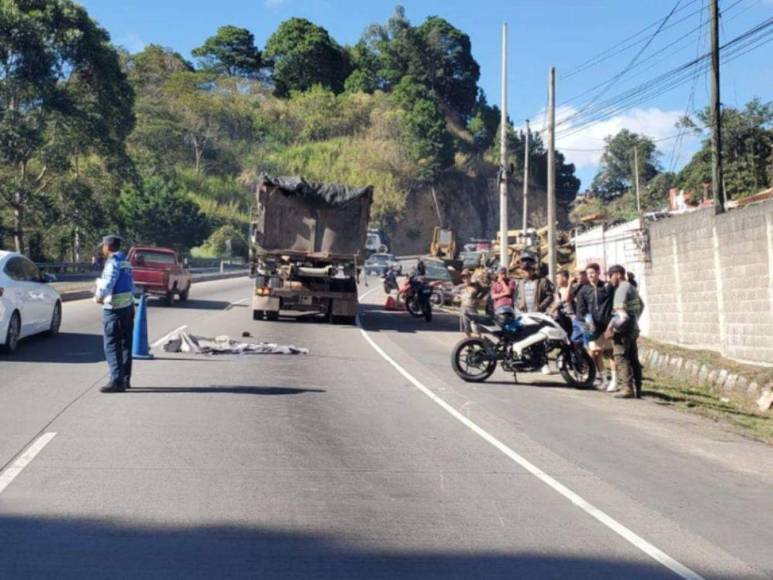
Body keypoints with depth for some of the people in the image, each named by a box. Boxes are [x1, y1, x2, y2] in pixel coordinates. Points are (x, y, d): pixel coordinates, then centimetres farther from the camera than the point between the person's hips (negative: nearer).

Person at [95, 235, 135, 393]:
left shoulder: (113, 263, -15)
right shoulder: (126, 263, 14)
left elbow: (108, 283, -22)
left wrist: (99, 297, -6)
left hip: (114, 309, -9)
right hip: (128, 307, 9)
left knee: (112, 346, -6)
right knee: (125, 345, 12)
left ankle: (117, 381, -8)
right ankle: (125, 379, 18)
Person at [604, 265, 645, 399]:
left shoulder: (622, 288, -12)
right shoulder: (632, 288, 18)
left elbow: (620, 311, -21)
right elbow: (641, 305, 24)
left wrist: (610, 328, -21)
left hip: (623, 329, -10)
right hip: (634, 328, 10)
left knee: (621, 358, -10)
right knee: (633, 359, 10)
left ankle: (627, 388, -15)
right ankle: (636, 389, 12)